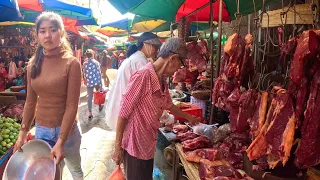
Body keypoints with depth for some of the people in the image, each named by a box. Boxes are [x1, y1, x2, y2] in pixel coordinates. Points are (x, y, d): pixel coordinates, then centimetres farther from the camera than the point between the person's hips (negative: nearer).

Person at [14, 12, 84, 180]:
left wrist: (61, 141, -21)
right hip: (40, 129, 4)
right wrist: (23, 132, 3)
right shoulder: (33, 64, 0)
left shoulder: (71, 63, -15)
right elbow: (30, 101, 6)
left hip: (66, 129, -4)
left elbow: (72, 105, -18)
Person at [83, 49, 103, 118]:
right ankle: (100, 106, 41)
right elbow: (99, 73, -8)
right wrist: (100, 82, -3)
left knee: (90, 97, 3)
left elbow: (84, 73, 3)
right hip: (96, 81, -1)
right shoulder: (96, 62, -8)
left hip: (89, 82, 1)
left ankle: (90, 112, 1)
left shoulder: (85, 64, -2)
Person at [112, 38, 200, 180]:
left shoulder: (162, 80, 5)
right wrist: (117, 148, -17)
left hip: (148, 145, 8)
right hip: (135, 145, -8)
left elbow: (168, 104, 23)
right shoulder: (143, 76, -22)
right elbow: (124, 112, -20)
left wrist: (188, 117, 34)